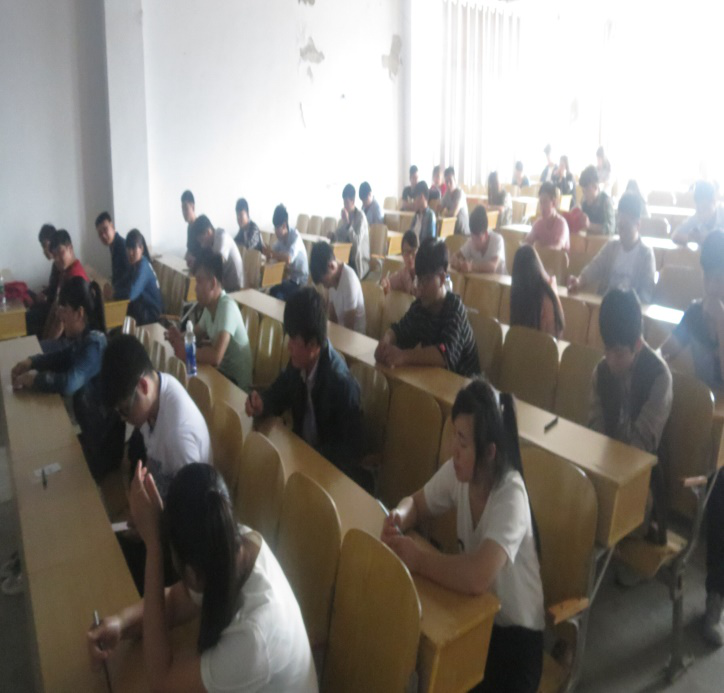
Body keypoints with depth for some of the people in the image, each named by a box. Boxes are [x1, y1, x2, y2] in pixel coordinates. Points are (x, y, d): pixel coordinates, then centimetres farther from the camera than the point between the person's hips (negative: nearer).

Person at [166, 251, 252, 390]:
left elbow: (215, 356, -35)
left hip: (236, 383, -7)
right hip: (222, 371, 7)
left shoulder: (227, 307, -26)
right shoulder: (209, 305, 1)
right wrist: (180, 337, -6)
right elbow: (197, 333, 16)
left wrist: (184, 351, -21)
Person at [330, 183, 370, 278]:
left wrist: (348, 223, -29)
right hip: (345, 256, 6)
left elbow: (357, 242, -25)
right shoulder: (343, 214, 8)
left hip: (358, 262, -6)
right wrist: (333, 236, -5)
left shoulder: (361, 217, -14)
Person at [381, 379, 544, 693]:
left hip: (515, 633, -5)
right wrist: (398, 517, -17)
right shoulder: (457, 472, -10)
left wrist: (417, 558, -29)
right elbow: (417, 502, 5)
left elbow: (477, 577, -41)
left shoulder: (510, 499, -29)